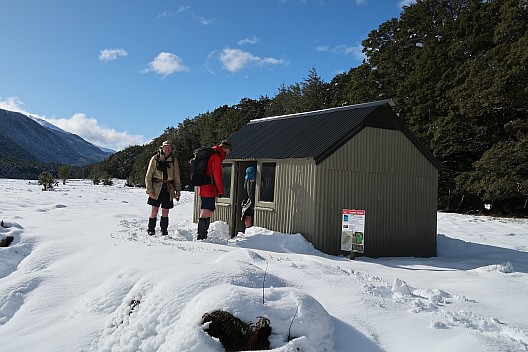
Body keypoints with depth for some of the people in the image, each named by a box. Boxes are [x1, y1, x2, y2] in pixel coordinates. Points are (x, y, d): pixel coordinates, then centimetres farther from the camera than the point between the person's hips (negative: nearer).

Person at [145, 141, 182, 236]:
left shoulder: (173, 160, 7)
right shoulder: (155, 158, -1)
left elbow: (177, 177, 12)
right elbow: (148, 175, -1)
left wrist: (178, 191, 8)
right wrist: (149, 190, -9)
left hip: (168, 189, 2)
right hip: (156, 188, -2)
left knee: (165, 211, 5)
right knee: (154, 210, -4)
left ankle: (164, 230, 17)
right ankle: (151, 229, 11)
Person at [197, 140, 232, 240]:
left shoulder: (210, 154, 21)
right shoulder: (216, 156, -10)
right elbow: (217, 176, -14)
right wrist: (221, 190, -7)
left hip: (203, 188, 10)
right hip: (209, 189, -10)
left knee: (208, 213, 12)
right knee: (206, 213, -11)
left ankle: (203, 235, 14)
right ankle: (201, 236, -12)